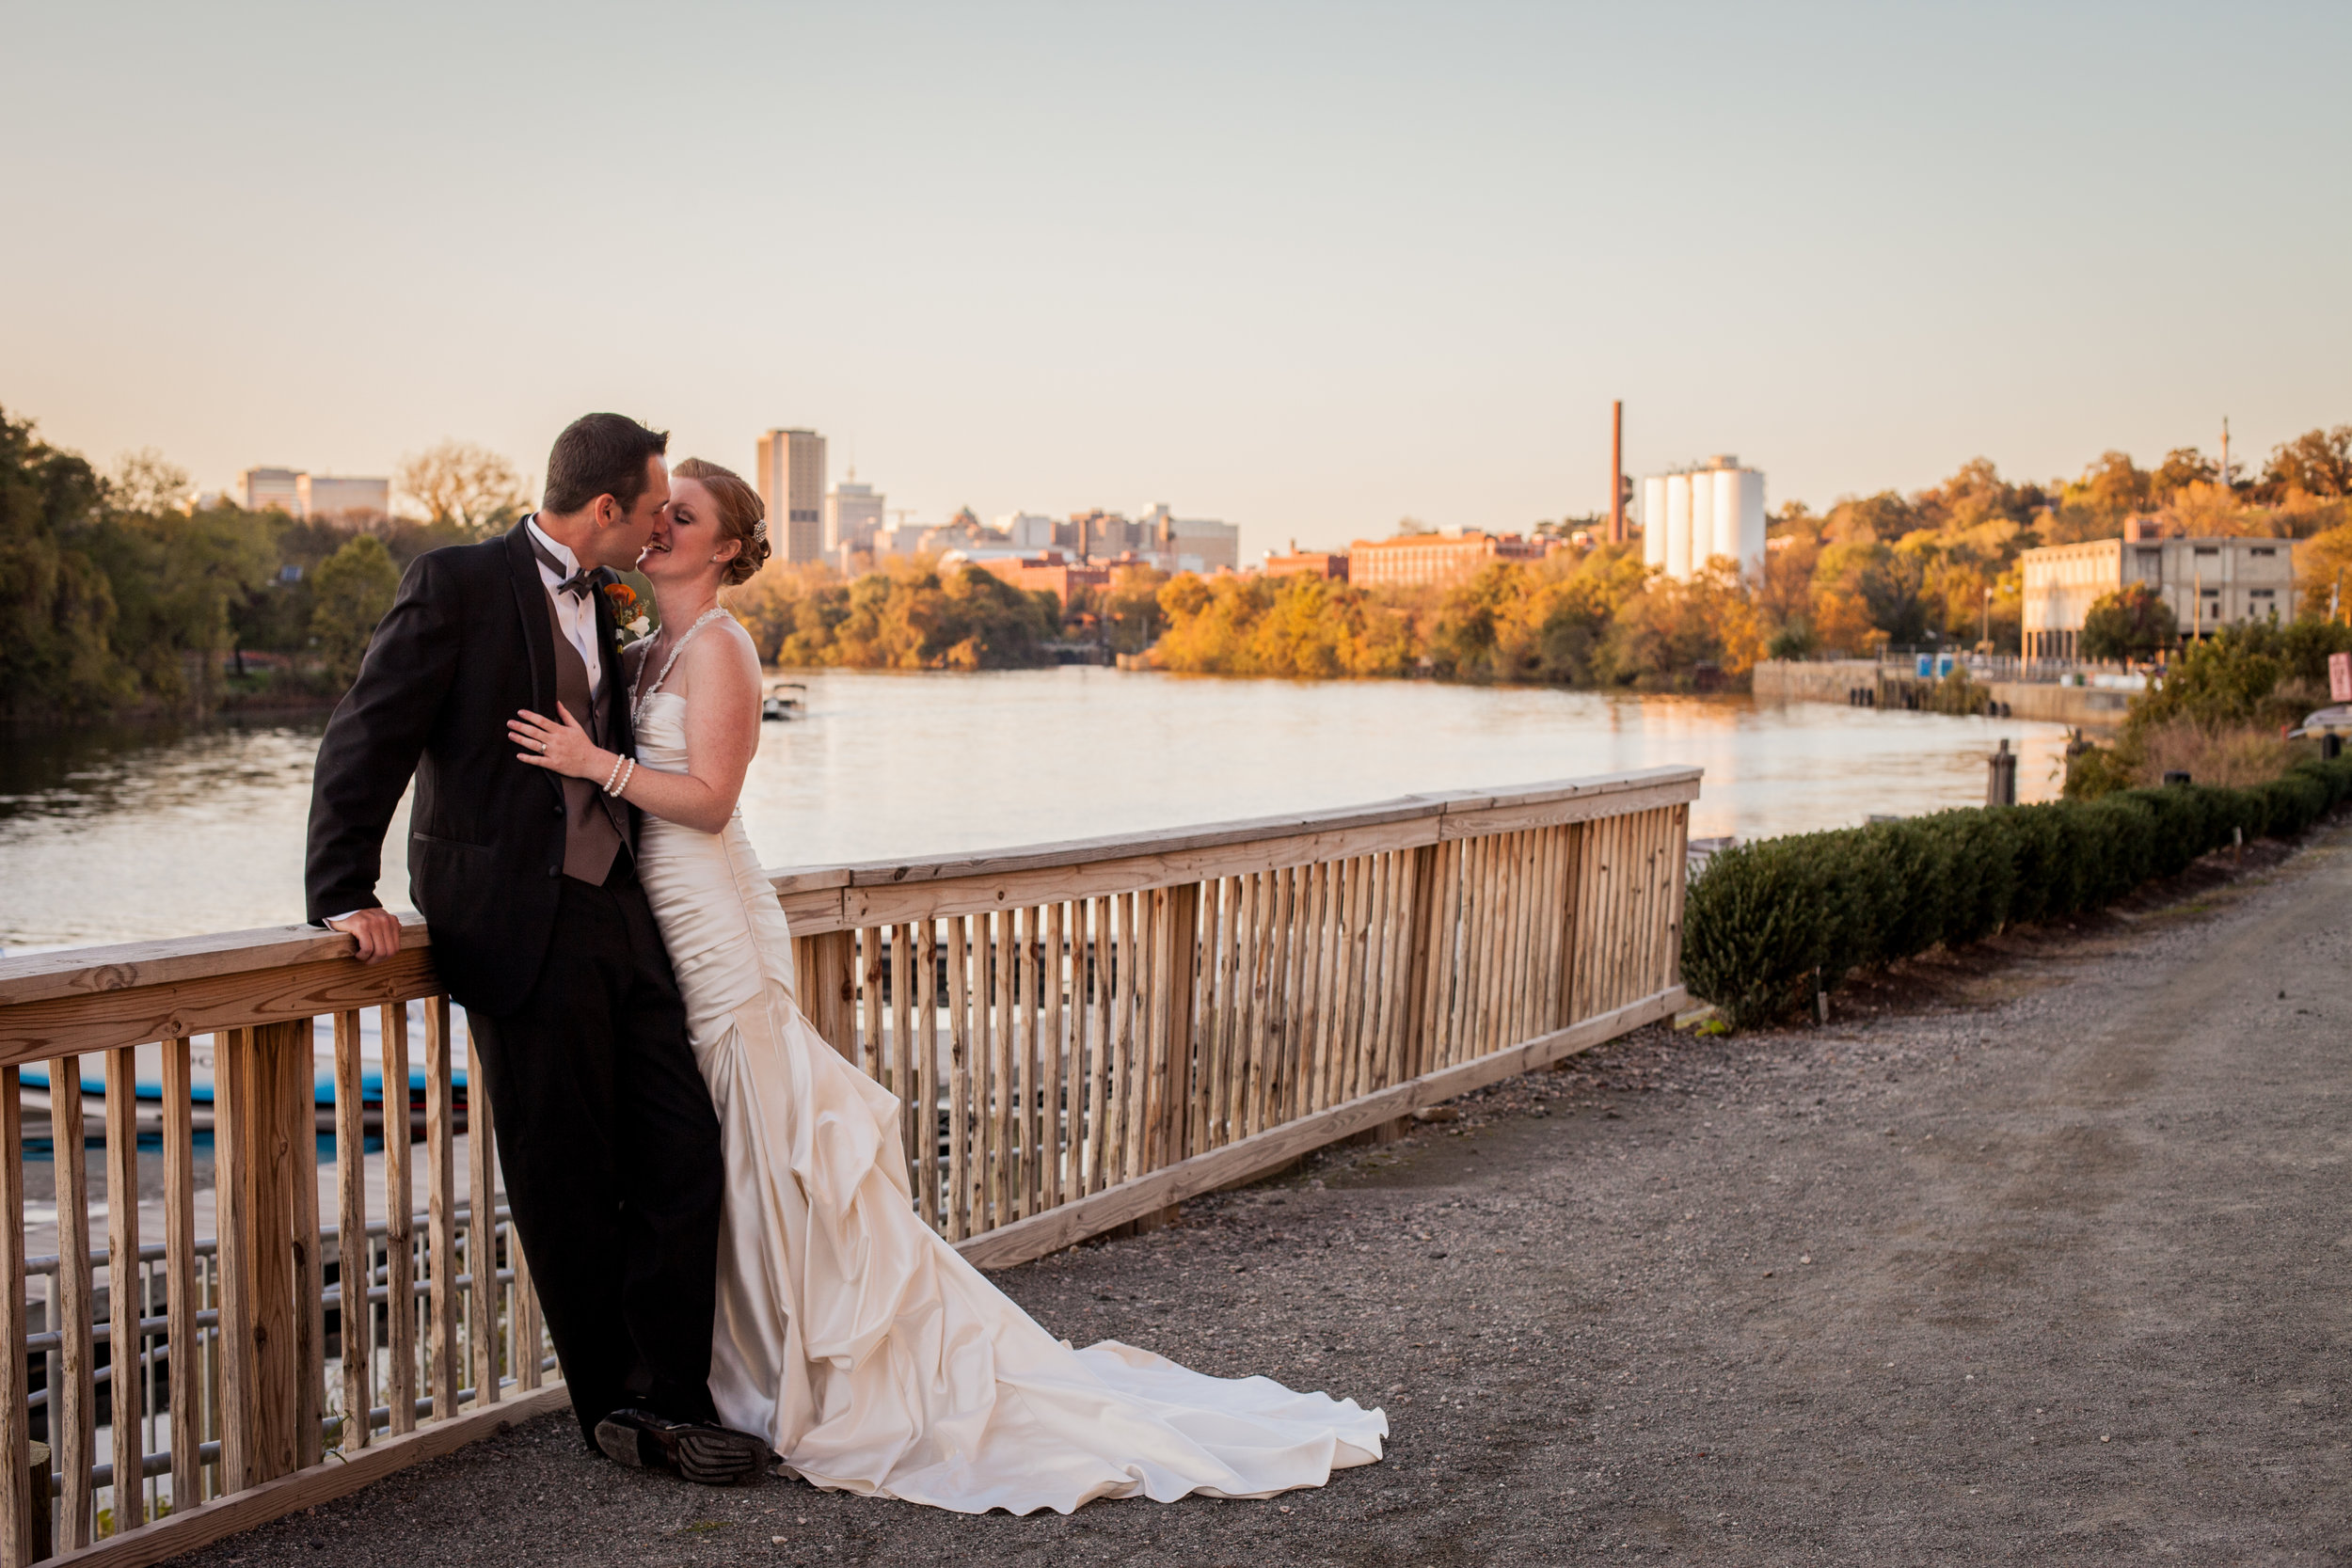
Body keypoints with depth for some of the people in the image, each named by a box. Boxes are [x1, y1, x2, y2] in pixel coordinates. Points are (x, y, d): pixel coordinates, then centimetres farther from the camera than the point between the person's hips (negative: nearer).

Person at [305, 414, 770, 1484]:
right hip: (522, 931, -7)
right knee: (570, 1187, 2)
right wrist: (344, 893, -15)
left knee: (684, 1155, 2)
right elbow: (364, 742, -10)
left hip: (619, 917, 7)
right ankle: (616, 1410, 16)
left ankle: (663, 1400, 10)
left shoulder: (606, 603, 15)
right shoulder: (457, 583, -8)